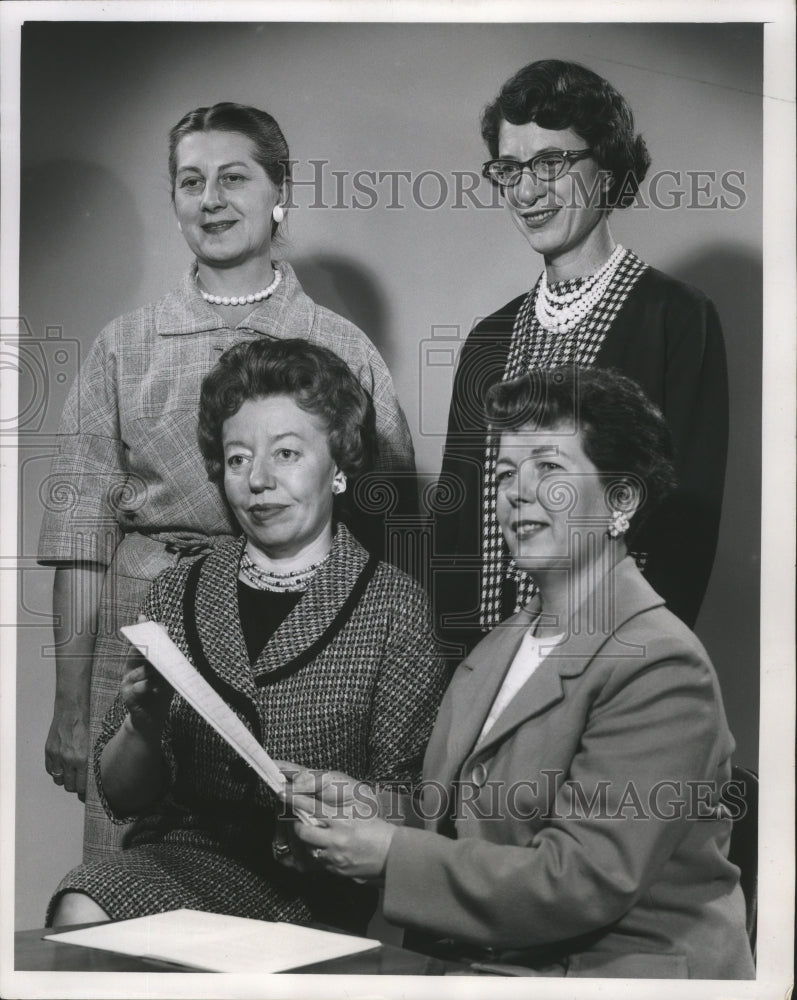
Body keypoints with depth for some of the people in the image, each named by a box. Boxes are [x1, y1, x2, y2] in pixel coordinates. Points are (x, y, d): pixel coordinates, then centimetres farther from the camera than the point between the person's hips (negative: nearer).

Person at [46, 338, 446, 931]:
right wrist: (142, 726, -10)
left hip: (315, 885, -2)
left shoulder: (394, 604, 1)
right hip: (180, 851, 3)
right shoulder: (177, 594, 11)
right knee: (78, 912, -30)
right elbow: (120, 797, 11)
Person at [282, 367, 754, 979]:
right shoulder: (495, 652, 11)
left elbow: (585, 881, -19)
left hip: (614, 973, -7)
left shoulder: (659, 666, -14)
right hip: (483, 966, 7)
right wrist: (370, 815, -7)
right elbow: (462, 837, 13)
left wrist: (392, 854, -16)